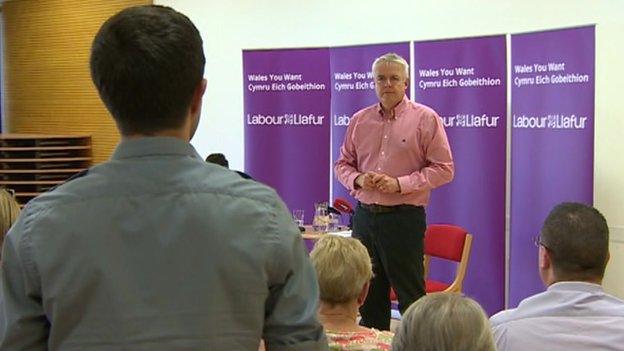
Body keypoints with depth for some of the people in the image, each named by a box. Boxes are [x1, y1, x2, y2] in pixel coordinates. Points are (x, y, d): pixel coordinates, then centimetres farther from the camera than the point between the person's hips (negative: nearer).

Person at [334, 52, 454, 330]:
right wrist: (357, 179, -7)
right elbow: (343, 164, 16)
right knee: (368, 295, 14)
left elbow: (443, 169, -6)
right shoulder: (359, 120, 10)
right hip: (364, 216, 5)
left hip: (404, 218, -5)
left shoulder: (425, 119, -3)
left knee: (411, 297, 1)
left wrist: (400, 184, -16)